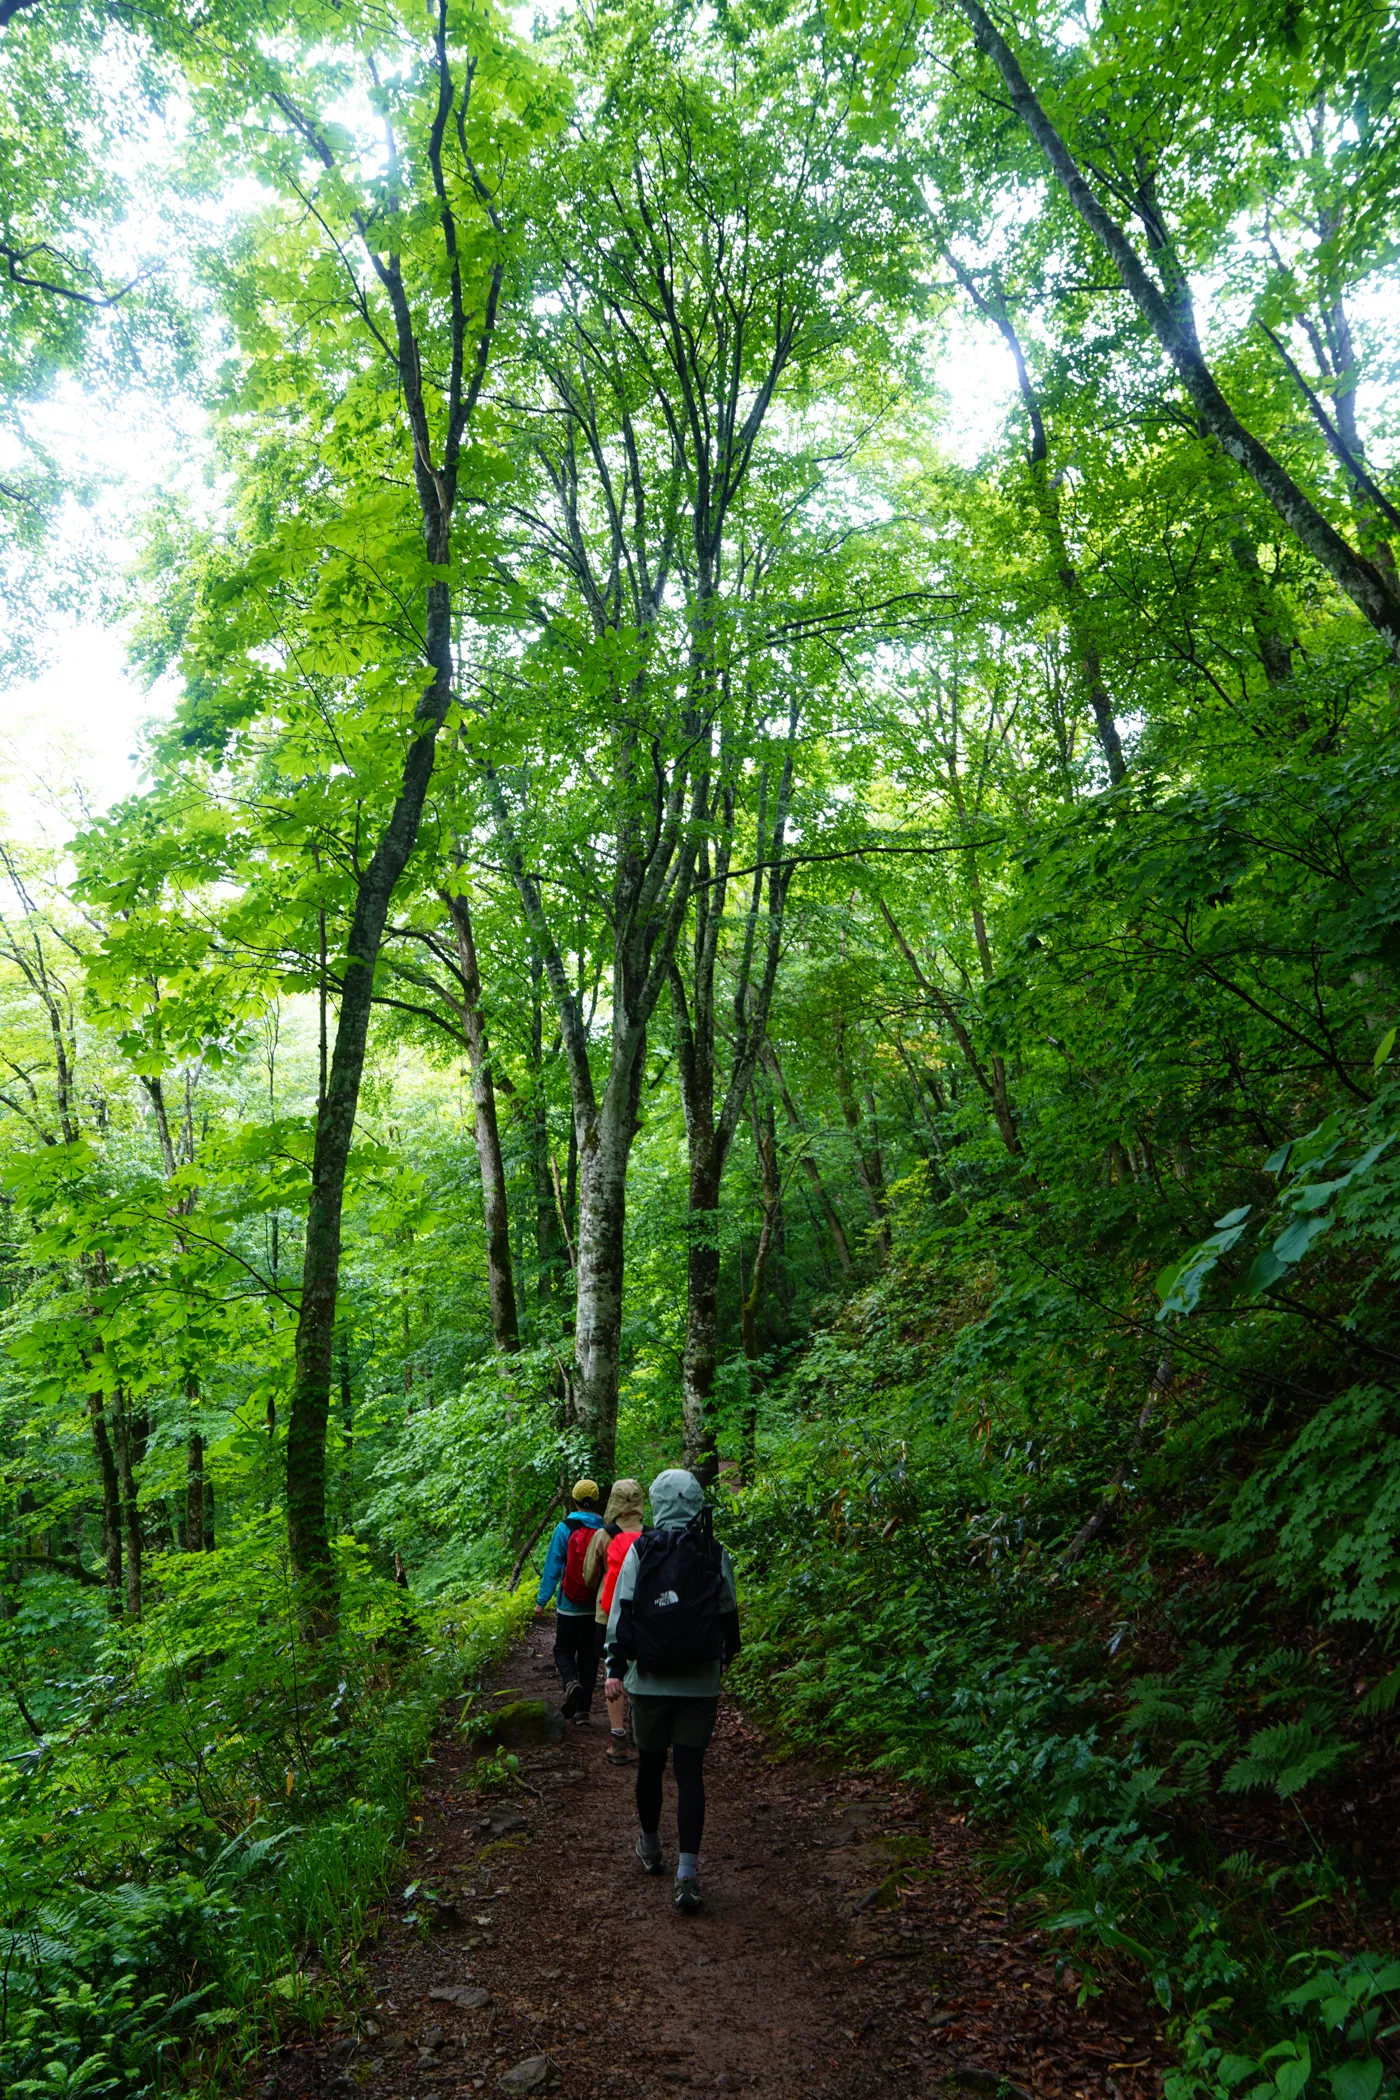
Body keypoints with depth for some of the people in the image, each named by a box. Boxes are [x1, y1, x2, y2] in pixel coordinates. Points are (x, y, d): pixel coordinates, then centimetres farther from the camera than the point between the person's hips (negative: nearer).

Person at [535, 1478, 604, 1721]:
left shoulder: (565, 1528, -9)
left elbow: (552, 1567, -9)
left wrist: (542, 1600, -4)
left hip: (569, 1606, -2)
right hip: (598, 1608, 2)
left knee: (564, 1650, 14)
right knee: (589, 1656, 12)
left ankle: (571, 1681, -15)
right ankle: (582, 1710, 13)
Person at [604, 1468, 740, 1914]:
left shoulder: (639, 1551, -6)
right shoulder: (716, 1555, -3)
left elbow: (621, 1612, -5)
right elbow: (729, 1614, 5)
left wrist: (615, 1668, 1)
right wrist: (727, 1656, 23)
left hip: (649, 1680, 0)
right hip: (700, 1682, 0)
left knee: (650, 1764, 17)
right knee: (690, 1771, 3)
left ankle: (650, 1846, 36)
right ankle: (688, 1869, -5)